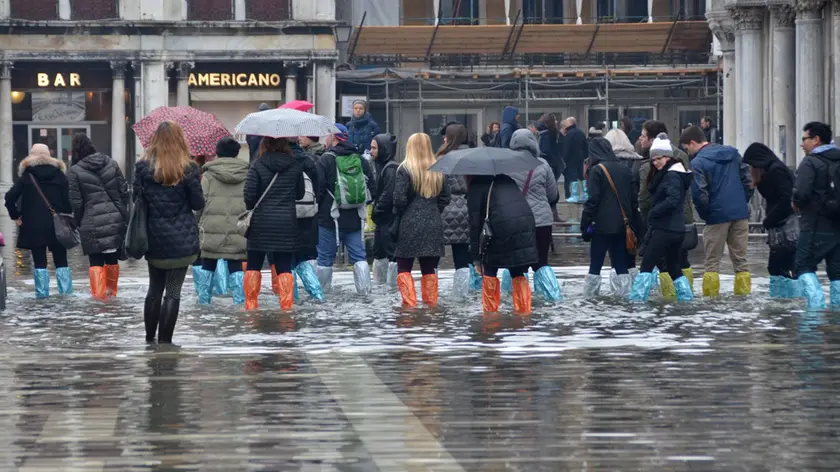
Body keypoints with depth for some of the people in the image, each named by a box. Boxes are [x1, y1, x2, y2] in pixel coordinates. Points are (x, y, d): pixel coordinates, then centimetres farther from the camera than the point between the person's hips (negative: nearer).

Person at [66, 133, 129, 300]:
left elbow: (76, 203, -7)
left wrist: (79, 223, 6)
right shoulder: (111, 164, 6)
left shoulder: (74, 172, -7)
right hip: (116, 219, 4)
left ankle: (99, 294, -4)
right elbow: (124, 191, 8)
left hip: (92, 224, -4)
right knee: (112, 258, 17)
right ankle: (112, 291, 29)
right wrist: (123, 213, 18)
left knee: (96, 261, 2)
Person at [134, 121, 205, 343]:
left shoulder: (143, 166, -3)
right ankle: (164, 341, -1)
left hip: (154, 239, 3)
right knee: (173, 291, 0)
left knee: (154, 289, 16)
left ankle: (149, 339, 21)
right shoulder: (188, 169, -9)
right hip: (181, 240, -3)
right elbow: (198, 204, -4)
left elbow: (137, 200, 1)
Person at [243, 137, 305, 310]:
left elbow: (249, 194, -10)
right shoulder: (295, 165, 0)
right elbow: (301, 193, 9)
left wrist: (250, 208, 10)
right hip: (287, 223, 2)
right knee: (284, 267, 4)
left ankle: (250, 303, 10)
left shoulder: (258, 165, -8)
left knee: (254, 265, 10)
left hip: (260, 222, -2)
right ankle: (287, 304, 0)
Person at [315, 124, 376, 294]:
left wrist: (317, 208, 4)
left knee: (325, 257, 4)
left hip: (330, 218, -4)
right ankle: (364, 289, -2)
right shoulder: (361, 160, 7)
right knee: (359, 256, 7)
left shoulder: (326, 160, -9)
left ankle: (321, 290, 8)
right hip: (355, 219, 4)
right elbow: (372, 187, 10)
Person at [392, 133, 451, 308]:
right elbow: (445, 198, 9)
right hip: (433, 225, 5)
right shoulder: (438, 170, 6)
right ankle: (431, 301, 12)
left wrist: (398, 214, 4)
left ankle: (409, 302, -7)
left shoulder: (405, 169, -9)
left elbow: (399, 199, -13)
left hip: (410, 224, -5)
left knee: (404, 267, 2)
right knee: (429, 268, 12)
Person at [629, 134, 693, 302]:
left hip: (665, 229, -10)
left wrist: (653, 212, -16)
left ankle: (637, 298, -13)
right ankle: (685, 296, 16)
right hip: (677, 229, 10)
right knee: (674, 267, 16)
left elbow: (673, 200, -25)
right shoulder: (668, 174, 17)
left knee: (647, 264, -9)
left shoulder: (671, 176, -13)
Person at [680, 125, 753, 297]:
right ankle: (744, 295, 8)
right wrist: (743, 202, 13)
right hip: (741, 213, 5)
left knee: (712, 262, 5)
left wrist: (704, 213, -2)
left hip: (717, 215, -5)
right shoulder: (732, 153, 11)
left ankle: (711, 298, 3)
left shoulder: (698, 163, -10)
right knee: (740, 260, 10)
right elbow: (748, 180, 9)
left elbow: (698, 194, -18)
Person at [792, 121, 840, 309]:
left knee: (804, 266, 4)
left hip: (816, 228, -6)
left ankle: (816, 304, -12)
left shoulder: (810, 162, -10)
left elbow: (801, 193, -20)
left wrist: (797, 204, 0)